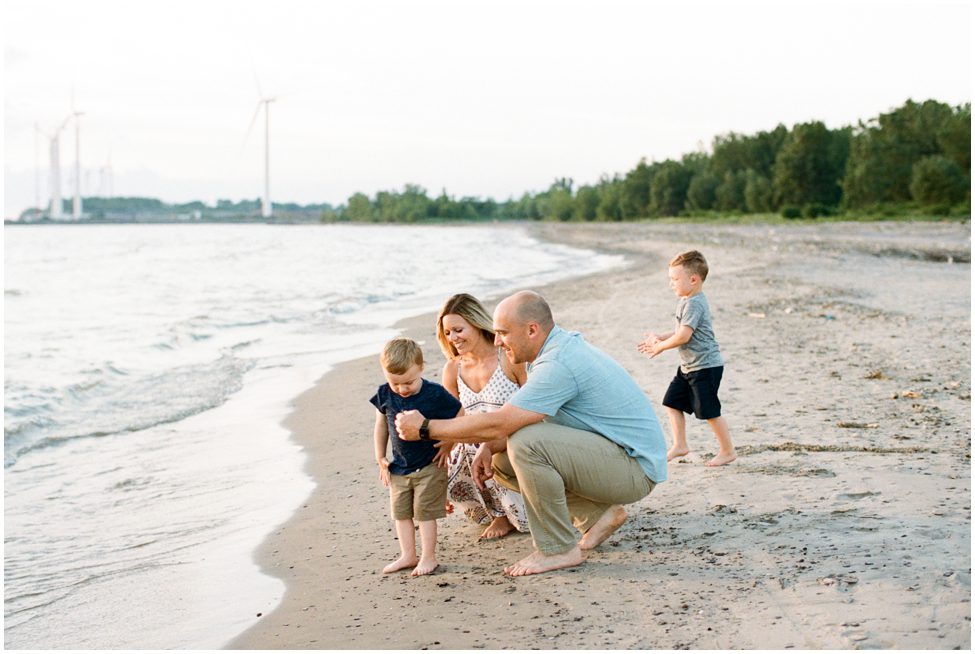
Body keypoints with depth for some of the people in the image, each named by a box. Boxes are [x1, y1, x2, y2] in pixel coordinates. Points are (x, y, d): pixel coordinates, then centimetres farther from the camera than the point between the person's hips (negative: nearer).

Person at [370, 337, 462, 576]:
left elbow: (459, 417, -5)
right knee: (400, 512, 9)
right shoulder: (385, 395, -6)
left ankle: (428, 557, 9)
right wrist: (380, 459, 10)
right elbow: (381, 426, 8)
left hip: (430, 466, -5)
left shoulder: (435, 394, -18)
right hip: (399, 467, 5)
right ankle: (408, 555, 21)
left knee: (425, 511, -2)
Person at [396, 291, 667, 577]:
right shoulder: (559, 347, 7)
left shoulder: (559, 365, -25)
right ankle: (600, 513, 11)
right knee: (502, 460, 7)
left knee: (526, 444, -28)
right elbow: (517, 421, 12)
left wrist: (426, 427, -17)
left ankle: (559, 550, -14)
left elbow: (498, 424, -26)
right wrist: (489, 447, -7)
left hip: (636, 468, -10)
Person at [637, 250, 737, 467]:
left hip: (706, 366, -10)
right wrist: (660, 338, 9)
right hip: (689, 366, 10)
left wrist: (660, 346, -14)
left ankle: (728, 451, 10)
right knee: (672, 402, 11)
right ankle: (680, 445, 19)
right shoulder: (687, 301, 12)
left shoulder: (694, 304, -21)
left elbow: (684, 335, -26)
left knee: (709, 412, -3)